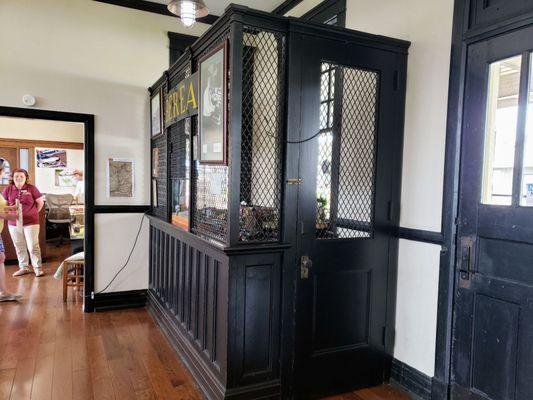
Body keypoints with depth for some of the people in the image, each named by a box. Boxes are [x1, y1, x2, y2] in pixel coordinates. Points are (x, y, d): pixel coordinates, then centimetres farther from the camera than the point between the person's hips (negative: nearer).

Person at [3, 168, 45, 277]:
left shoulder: (31, 188, -5)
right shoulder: (8, 189, 4)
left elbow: (40, 202, 3)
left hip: (30, 222, -4)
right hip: (14, 223, 4)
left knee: (33, 247, -3)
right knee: (19, 247, 13)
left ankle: (38, 268, 7)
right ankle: (23, 267, 26)